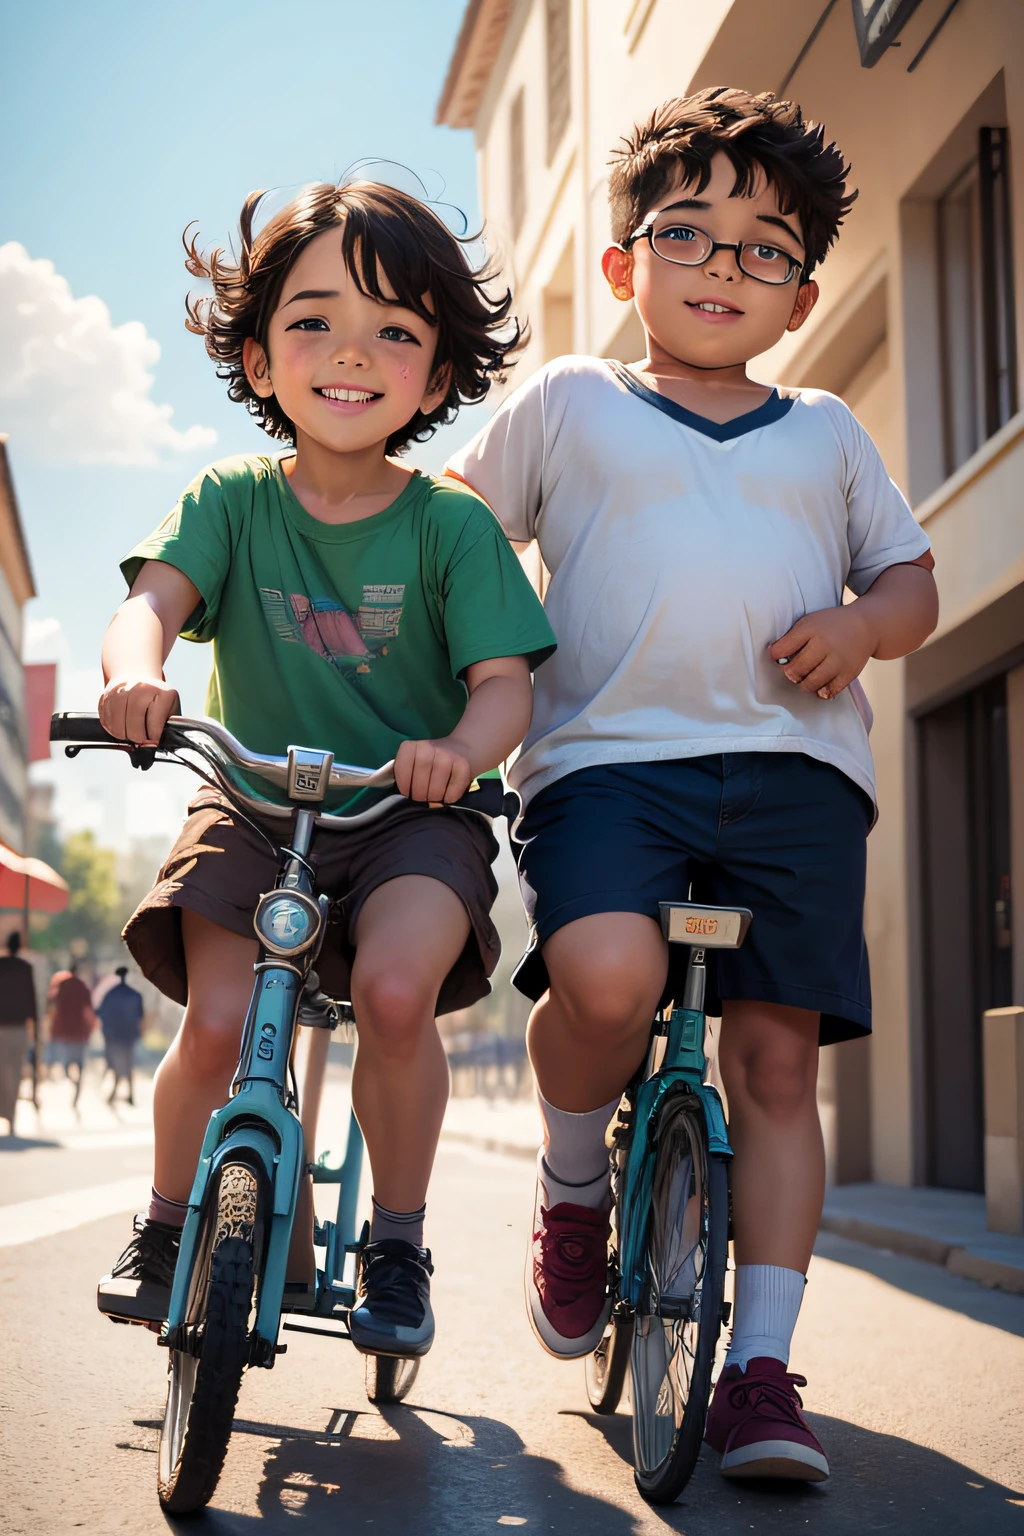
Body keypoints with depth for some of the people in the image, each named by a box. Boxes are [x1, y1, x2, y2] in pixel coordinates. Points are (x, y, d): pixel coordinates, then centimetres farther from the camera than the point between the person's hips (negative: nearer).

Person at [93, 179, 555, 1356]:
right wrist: (136, 672, -43)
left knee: (394, 988, -28)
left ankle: (396, 1240, -4)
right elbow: (151, 600, -18)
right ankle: (166, 1225, 13)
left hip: (410, 815, -1)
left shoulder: (451, 525, -6)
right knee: (219, 1024, -17)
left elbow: (504, 681, -12)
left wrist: (460, 749, -36)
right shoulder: (232, 499, -2)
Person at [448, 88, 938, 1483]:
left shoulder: (826, 433, 22)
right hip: (608, 755, -2)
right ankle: (572, 1196, 1)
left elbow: (912, 578, 24)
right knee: (606, 973, -30)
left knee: (776, 1059, -4)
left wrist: (861, 624, 0)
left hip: (793, 763, 3)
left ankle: (761, 1368, 5)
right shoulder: (566, 406, 16)